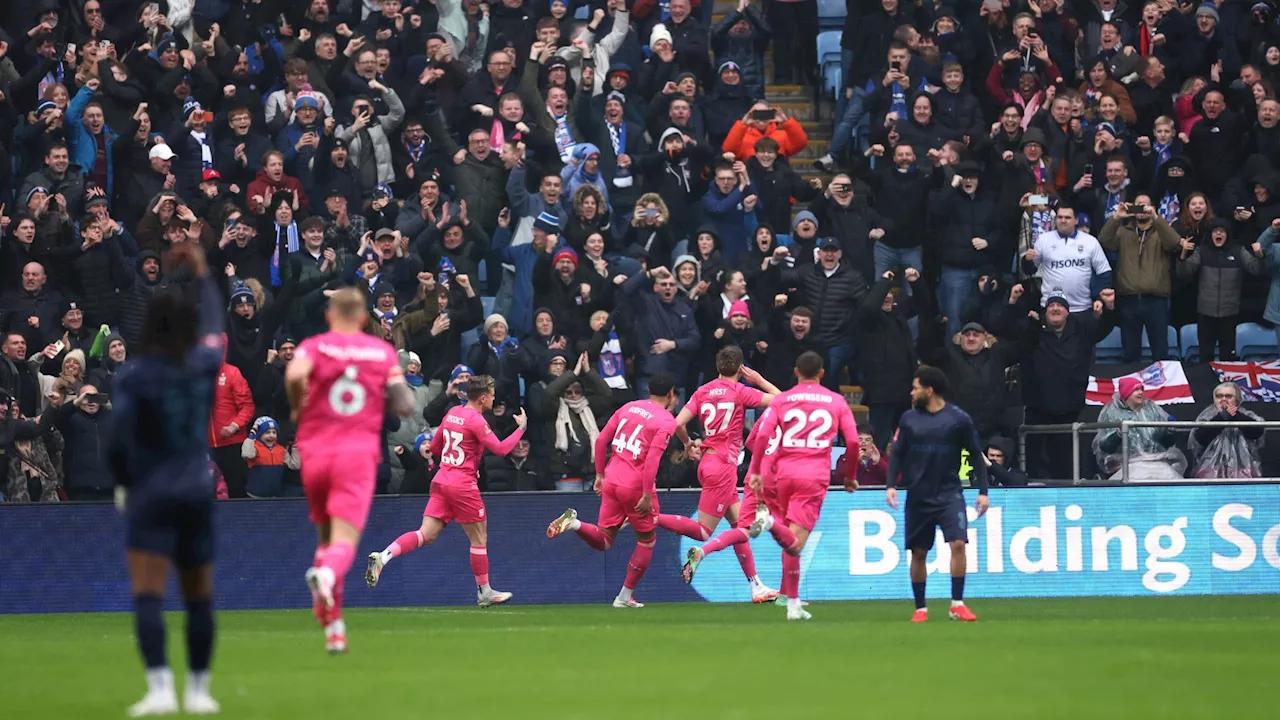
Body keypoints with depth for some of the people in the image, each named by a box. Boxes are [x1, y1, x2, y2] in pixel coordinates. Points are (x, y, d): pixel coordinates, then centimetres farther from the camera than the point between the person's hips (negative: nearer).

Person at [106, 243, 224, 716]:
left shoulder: (134, 378, -10)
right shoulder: (204, 366, 0)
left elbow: (118, 443, -14)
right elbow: (214, 323, 22)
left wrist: (124, 482, 5)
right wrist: (202, 274, 35)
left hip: (151, 498, -4)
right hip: (198, 495, 4)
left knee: (148, 595, -10)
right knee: (199, 597, 14)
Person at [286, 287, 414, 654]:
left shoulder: (314, 346, 3)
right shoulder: (384, 352, 8)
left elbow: (295, 374, -19)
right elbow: (404, 405, 4)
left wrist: (297, 406, -1)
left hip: (315, 451, 1)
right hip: (359, 452, -1)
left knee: (326, 536, 18)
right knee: (345, 540, -10)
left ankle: (333, 624, 14)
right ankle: (328, 575, -46)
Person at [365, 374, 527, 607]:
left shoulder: (452, 413, 11)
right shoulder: (476, 420, -12)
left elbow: (434, 447, 20)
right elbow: (500, 449, -16)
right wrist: (521, 428, -5)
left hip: (441, 480, 7)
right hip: (463, 485, -7)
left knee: (426, 535, 0)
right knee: (479, 538, 8)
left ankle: (383, 557, -21)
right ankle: (484, 592, 17)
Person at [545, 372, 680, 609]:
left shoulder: (629, 407, 11)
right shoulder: (666, 421, -7)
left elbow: (601, 440, 10)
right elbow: (652, 458, -19)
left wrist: (600, 474, 18)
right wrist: (647, 495, -16)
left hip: (611, 481, 5)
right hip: (636, 486, -5)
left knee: (603, 541, 13)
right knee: (647, 540, 16)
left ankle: (575, 523, -18)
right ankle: (625, 597, 15)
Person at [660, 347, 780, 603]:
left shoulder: (703, 391, 7)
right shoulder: (740, 392, -7)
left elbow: (679, 423, -1)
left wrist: (688, 444, 17)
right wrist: (759, 380, 7)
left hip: (707, 463, 7)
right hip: (723, 465, -7)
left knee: (740, 524, 12)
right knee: (703, 531, -6)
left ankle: (756, 587, 13)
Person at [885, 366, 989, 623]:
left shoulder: (959, 419, -4)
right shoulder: (909, 419, 3)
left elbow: (976, 455, 2)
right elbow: (897, 454, 9)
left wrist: (982, 491, -3)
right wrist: (891, 485, -5)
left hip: (949, 493, -3)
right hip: (918, 496, 3)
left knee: (958, 543, -18)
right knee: (918, 552, 6)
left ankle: (957, 604, -11)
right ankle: (920, 608, 18)